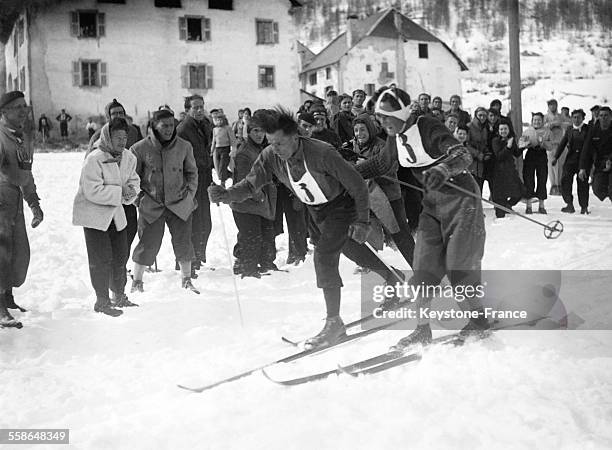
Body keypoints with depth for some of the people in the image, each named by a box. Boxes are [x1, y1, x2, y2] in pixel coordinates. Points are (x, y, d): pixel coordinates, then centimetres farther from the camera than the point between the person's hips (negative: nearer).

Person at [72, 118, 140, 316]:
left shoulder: (129, 157, 1)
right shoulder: (94, 159, -21)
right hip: (93, 213, -7)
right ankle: (102, 301, 9)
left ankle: (119, 296, 31)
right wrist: (120, 192, -25)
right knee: (102, 258, -4)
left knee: (121, 254, 14)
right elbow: (93, 191, -26)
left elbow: (134, 180, 11)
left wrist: (131, 191, -12)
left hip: (116, 213, 7)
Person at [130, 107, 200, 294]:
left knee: (184, 243, 5)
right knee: (148, 245, 0)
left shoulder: (184, 147, 1)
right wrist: (138, 197, -1)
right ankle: (137, 282, 19)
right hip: (151, 206, -2)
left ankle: (186, 280, 24)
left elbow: (192, 172, 15)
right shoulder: (140, 148, -5)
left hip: (179, 204, 2)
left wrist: (190, 193, 5)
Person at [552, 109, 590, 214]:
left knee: (582, 182, -3)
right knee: (565, 179, -8)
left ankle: (584, 206, 8)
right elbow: (562, 144, 12)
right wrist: (556, 157, 5)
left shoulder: (588, 129, -1)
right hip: (571, 158, 3)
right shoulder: (569, 130, 10)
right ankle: (569, 204, -1)